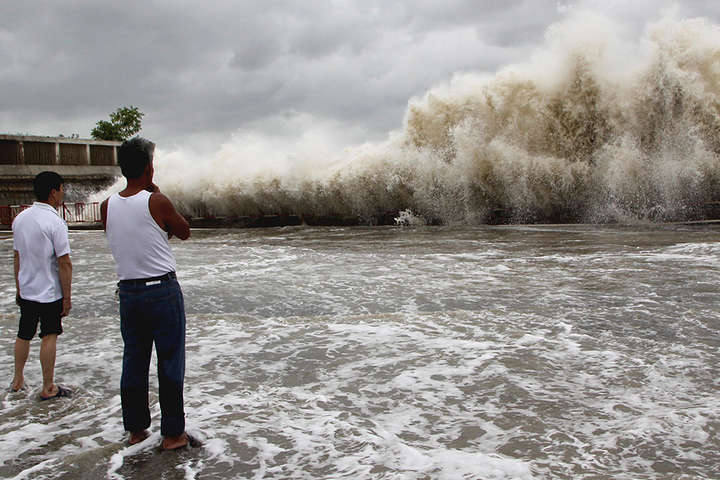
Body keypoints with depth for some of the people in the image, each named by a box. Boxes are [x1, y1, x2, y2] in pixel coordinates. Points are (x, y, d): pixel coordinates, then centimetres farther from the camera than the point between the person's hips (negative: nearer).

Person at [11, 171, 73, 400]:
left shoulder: (20, 218, 4)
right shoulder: (55, 222, -17)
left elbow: (17, 257, 12)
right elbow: (64, 263, -19)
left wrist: (18, 289, 20)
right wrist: (67, 297, -12)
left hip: (26, 290, 7)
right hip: (50, 291, -7)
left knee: (24, 335, 19)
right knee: (49, 336, 2)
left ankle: (18, 380, 34)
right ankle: (48, 388, 10)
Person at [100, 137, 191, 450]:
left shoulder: (107, 207, 1)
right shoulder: (157, 202, -13)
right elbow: (185, 232, 3)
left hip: (127, 291, 5)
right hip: (162, 290, -5)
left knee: (133, 362, 15)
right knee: (170, 363, 5)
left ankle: (135, 429, 27)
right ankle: (172, 433, 12)